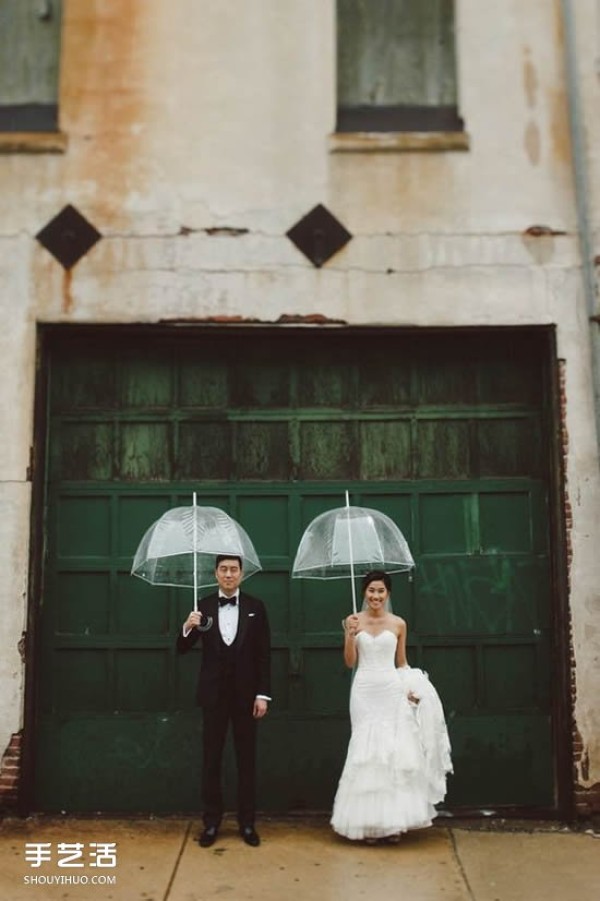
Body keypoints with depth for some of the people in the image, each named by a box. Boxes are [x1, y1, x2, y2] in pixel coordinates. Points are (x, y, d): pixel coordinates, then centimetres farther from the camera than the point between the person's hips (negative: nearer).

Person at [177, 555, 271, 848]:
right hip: (213, 694, 1)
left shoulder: (255, 607, -1)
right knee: (211, 760, 7)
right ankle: (211, 822, 19)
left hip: (246, 694, 0)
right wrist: (188, 627, -24)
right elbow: (183, 650, -2)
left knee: (247, 761, 8)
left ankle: (247, 823, 19)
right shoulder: (203, 607, 0)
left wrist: (263, 694, -7)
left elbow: (263, 654, -1)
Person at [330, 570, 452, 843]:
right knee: (365, 752, 0)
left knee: (394, 751, 1)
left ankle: (393, 820, 12)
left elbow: (401, 663, 12)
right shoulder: (354, 621, 3)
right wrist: (350, 635, -14)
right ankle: (369, 822, 8)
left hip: (392, 691, 1)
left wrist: (411, 687, -3)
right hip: (364, 692, -1)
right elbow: (350, 662, 0)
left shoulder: (398, 624, 5)